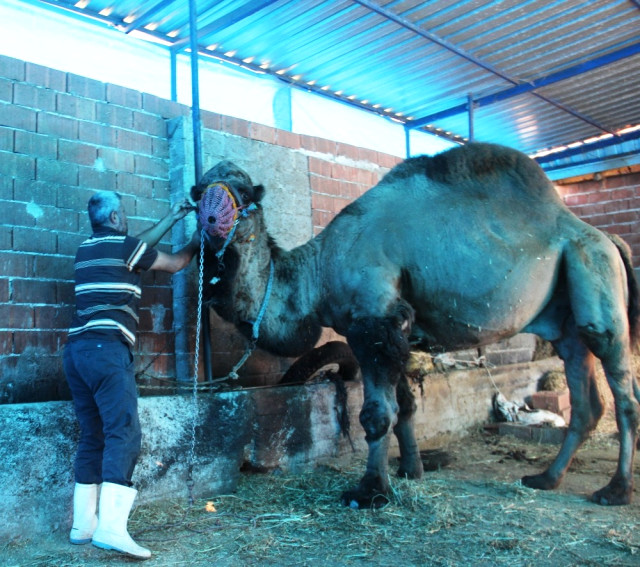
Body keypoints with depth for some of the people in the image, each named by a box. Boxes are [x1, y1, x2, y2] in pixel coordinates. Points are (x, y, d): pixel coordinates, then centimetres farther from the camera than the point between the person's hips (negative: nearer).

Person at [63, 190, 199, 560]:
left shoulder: (88, 248, 20)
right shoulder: (124, 246, -1)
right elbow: (175, 264, 13)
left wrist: (173, 218, 38)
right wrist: (197, 243, 32)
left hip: (77, 349, 8)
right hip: (107, 349, -8)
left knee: (93, 437, 12)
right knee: (124, 433, -13)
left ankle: (84, 525, 15)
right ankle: (111, 527, -22)